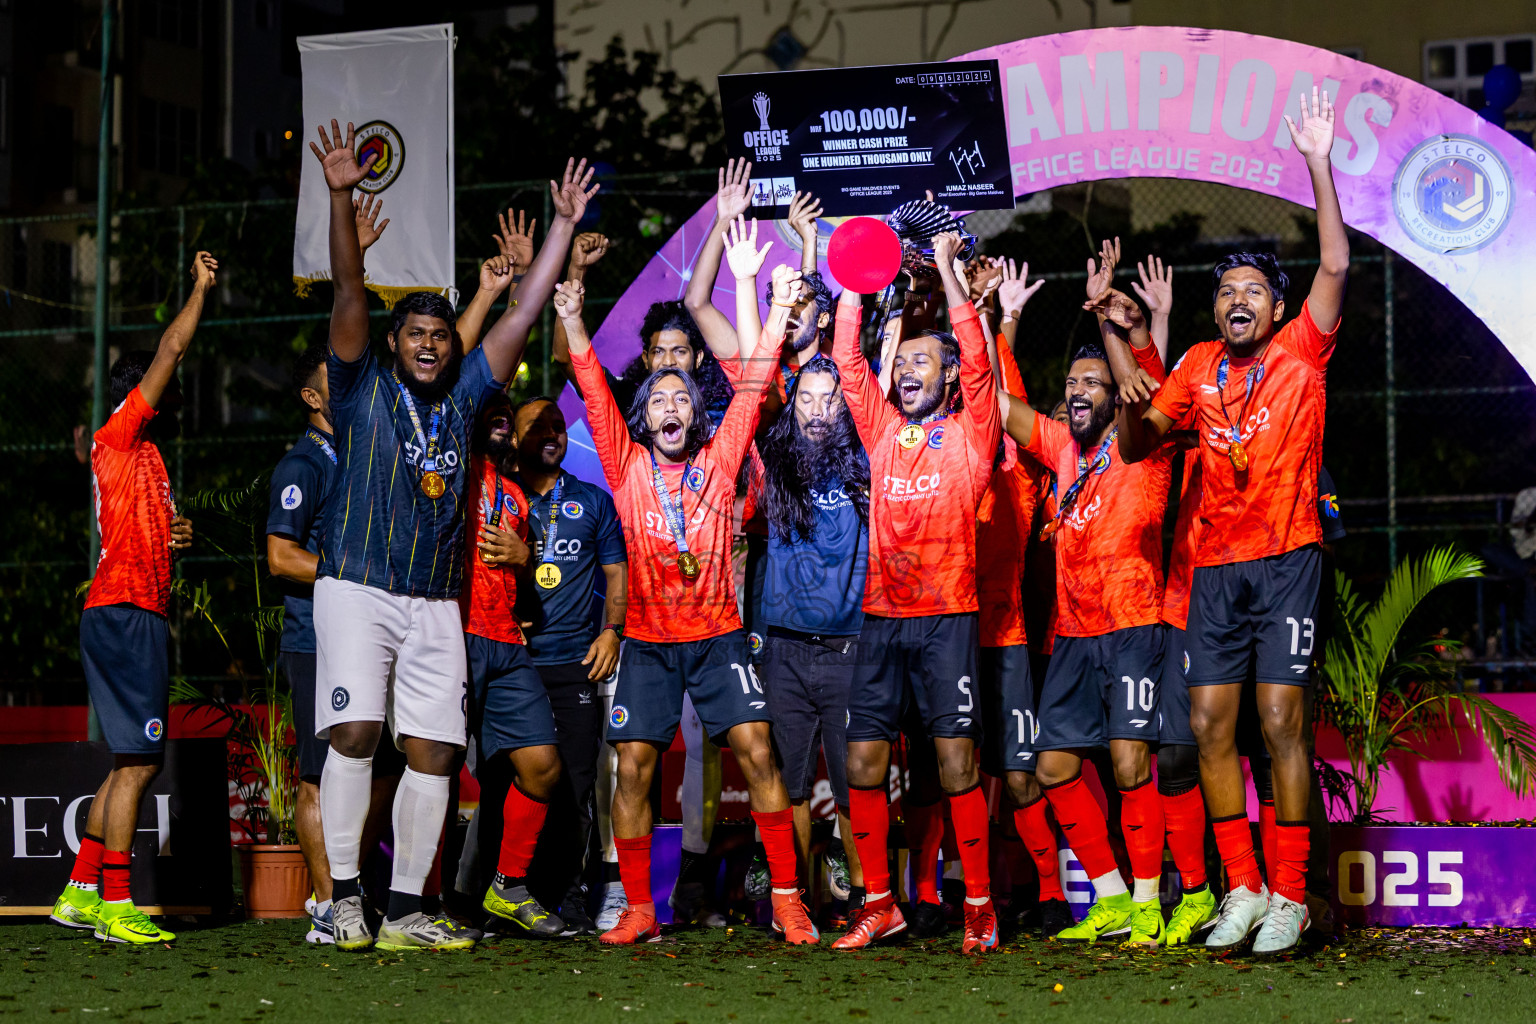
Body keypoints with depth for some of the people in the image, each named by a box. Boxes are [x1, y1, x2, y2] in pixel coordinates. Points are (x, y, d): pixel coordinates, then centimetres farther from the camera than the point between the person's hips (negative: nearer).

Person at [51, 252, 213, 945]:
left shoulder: (145, 460, 24)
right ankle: (116, 907, -13)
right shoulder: (118, 440, -3)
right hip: (124, 613, -10)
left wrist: (176, 538, 12)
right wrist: (200, 290, 3)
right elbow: (169, 352, -7)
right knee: (137, 761, -12)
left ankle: (81, 892, 15)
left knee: (133, 763, 11)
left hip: (137, 616, 10)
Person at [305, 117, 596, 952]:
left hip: (436, 603, 4)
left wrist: (564, 224, 10)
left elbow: (524, 313, 13)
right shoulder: (362, 389, 4)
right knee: (354, 732, -16)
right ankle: (344, 896, -8)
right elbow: (349, 293, -8)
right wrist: (341, 198, -19)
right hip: (358, 590, -4)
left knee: (433, 751, -1)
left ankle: (404, 911, 4)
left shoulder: (463, 396, 13)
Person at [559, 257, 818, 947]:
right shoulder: (628, 466, 4)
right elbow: (596, 396, -4)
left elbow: (752, 388, 2)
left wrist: (777, 310, -3)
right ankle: (638, 909, 6)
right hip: (648, 642, 0)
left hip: (718, 636, 0)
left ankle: (787, 897, -2)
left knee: (757, 753, -9)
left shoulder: (718, 460, 4)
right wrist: (573, 323, -15)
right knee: (633, 767, -3)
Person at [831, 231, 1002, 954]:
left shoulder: (969, 433, 4)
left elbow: (976, 361, -9)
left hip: (946, 616, -4)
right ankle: (878, 903, 10)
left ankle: (979, 903, 2)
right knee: (863, 764, 1)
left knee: (956, 760, -7)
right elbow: (848, 363, 9)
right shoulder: (884, 433, 14)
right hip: (881, 617, 4)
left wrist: (946, 269, -12)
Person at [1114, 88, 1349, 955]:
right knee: (1212, 724, 1)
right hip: (1217, 565, 4)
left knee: (1282, 720, -9)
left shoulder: (1301, 353, 2)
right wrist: (1133, 399, -6)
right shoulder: (1199, 367, 12)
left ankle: (1289, 897, -5)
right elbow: (1136, 446, 16)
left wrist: (1319, 165, -16)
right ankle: (1243, 890, 9)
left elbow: (1336, 265, -10)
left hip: (1286, 558, -4)